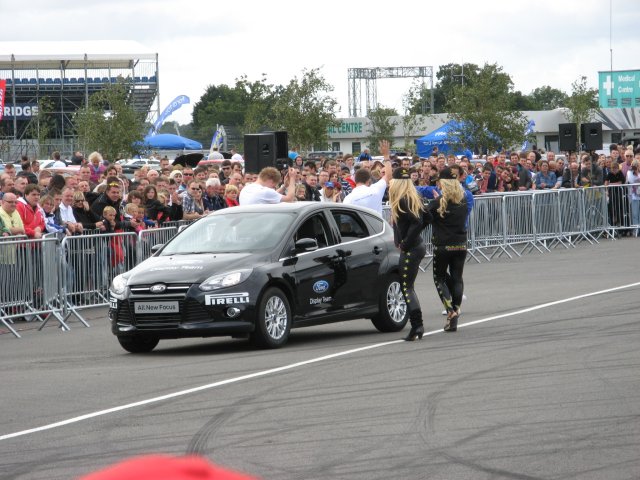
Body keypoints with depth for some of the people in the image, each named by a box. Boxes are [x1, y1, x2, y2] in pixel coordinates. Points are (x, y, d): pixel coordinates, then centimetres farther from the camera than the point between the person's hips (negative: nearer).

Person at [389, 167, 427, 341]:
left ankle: (416, 326, -13)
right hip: (418, 246, 9)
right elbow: (423, 220, 14)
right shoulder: (414, 198, 11)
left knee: (406, 288, -7)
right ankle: (418, 326, 14)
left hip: (410, 249, -9)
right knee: (408, 287, 14)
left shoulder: (402, 202, -16)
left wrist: (405, 243, -16)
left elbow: (417, 222, -25)